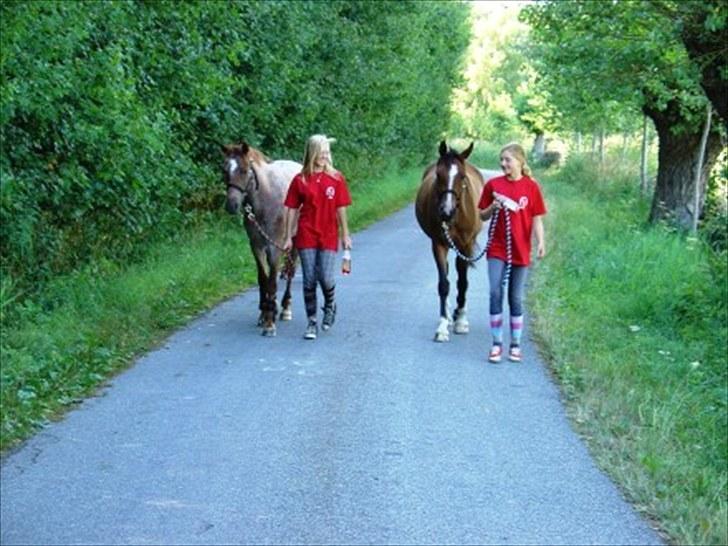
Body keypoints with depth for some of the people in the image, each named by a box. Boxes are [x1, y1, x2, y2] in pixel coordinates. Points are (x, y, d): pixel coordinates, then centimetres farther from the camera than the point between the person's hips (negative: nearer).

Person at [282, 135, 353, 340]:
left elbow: (341, 209, 2)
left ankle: (330, 305, 25)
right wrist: (288, 237, 2)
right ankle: (312, 322, 13)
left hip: (329, 236, 0)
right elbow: (292, 209, 3)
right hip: (306, 236, 0)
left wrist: (345, 235, 2)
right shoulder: (300, 180, 0)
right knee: (309, 280, 2)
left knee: (326, 278, -7)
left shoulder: (336, 179, 1)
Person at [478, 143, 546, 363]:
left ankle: (515, 345, 18)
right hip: (497, 249, 0)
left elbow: (536, 218, 0)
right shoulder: (493, 185, 1)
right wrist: (493, 208, -13)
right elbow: (482, 215, 7)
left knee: (516, 299, 8)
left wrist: (541, 242, -13)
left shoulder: (531, 187, -1)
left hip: (520, 250, 0)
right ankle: (497, 344, 1)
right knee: (495, 293, -8)